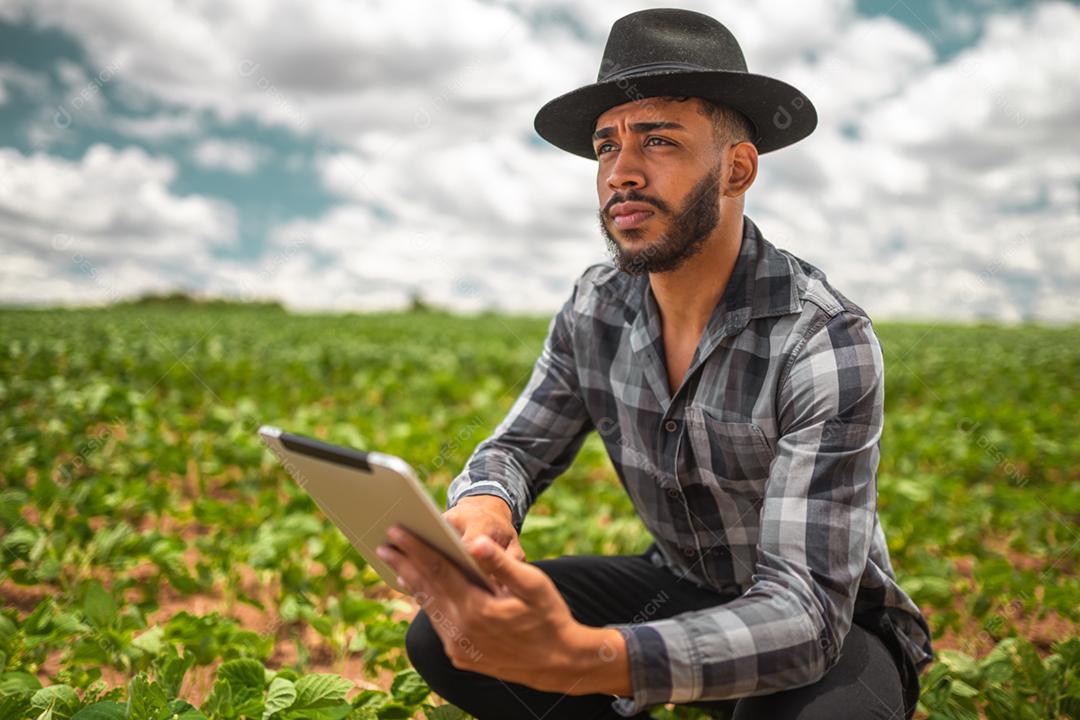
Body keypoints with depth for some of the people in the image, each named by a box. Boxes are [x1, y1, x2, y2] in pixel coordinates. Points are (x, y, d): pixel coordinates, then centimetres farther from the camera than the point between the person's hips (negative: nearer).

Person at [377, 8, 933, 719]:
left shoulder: (828, 342, -28)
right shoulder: (596, 308, -8)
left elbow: (805, 612, -33)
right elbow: (518, 448, 0)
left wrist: (573, 658, -50)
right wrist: (481, 507, -29)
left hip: (832, 627, -4)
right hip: (678, 589, 5)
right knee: (442, 636, -14)